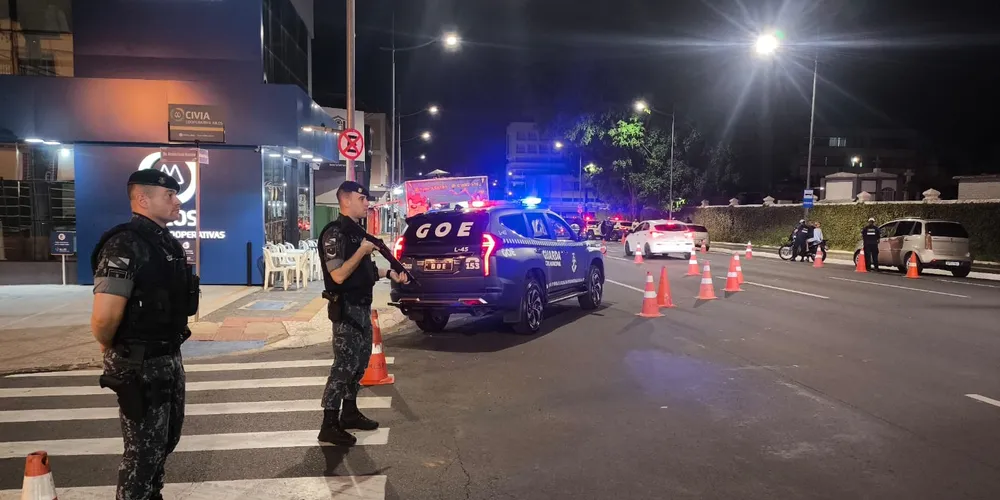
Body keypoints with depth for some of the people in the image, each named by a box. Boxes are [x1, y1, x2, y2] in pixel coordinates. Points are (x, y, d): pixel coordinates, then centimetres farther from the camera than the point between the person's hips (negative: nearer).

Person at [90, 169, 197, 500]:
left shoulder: (167, 242, 8)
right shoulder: (125, 245, -21)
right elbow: (104, 317, -29)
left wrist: (172, 345, 14)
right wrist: (110, 348, -10)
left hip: (170, 358, 9)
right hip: (140, 365, -9)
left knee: (167, 437, 23)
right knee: (145, 449, 5)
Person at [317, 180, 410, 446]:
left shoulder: (357, 231, 14)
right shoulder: (335, 233, -16)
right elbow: (338, 275, -24)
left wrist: (389, 273, 10)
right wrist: (362, 251, -21)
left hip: (362, 307, 10)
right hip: (346, 309, -10)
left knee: (360, 362, 16)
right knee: (344, 365, -7)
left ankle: (350, 413, 28)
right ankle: (329, 426, 1)